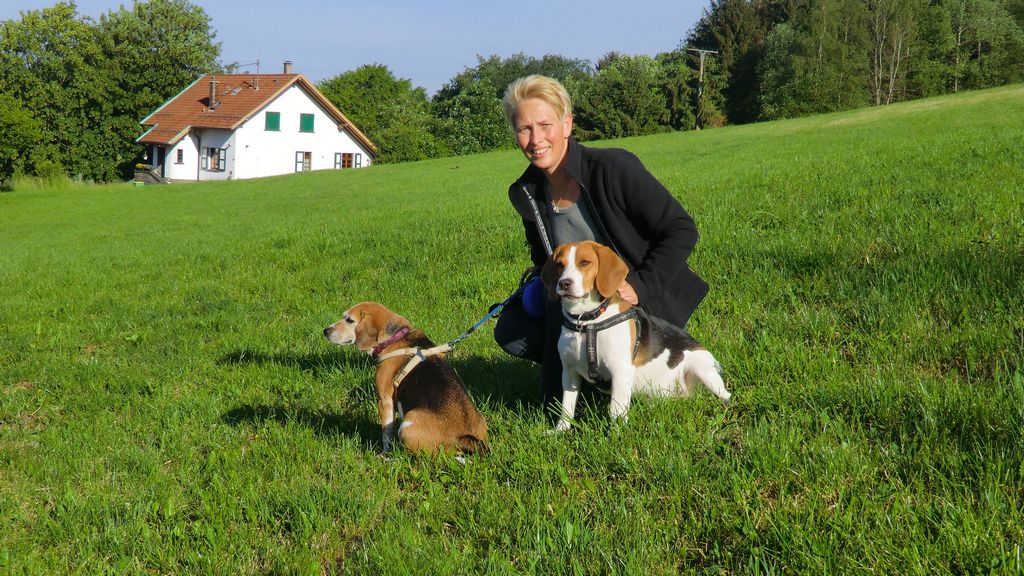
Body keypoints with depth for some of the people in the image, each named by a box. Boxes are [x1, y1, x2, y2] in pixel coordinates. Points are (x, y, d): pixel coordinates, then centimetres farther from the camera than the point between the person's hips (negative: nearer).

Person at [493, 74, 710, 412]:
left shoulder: (613, 167, -20)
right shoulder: (525, 194, -2)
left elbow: (681, 231, -16)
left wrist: (639, 287, -24)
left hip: (648, 305, -6)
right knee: (510, 330, -12)